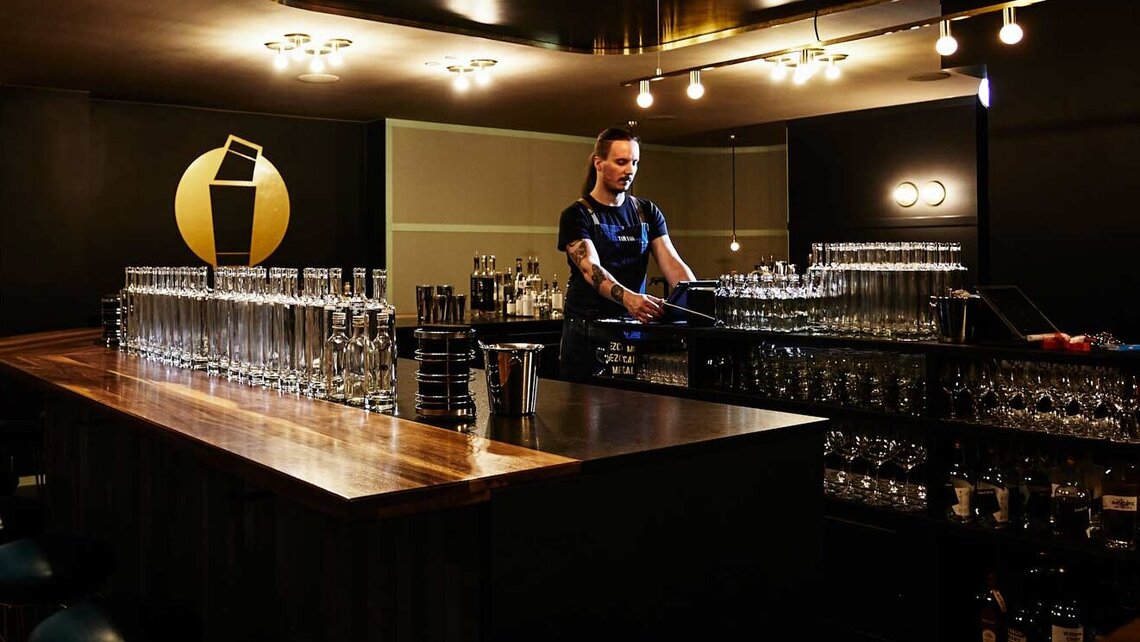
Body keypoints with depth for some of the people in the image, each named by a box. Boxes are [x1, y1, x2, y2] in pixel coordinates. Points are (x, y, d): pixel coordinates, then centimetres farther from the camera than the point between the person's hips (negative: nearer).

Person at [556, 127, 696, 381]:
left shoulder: (647, 212, 10)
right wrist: (628, 298, -40)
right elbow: (591, 268, -21)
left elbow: (672, 263, -1)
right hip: (586, 329, -4)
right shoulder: (577, 215, -5)